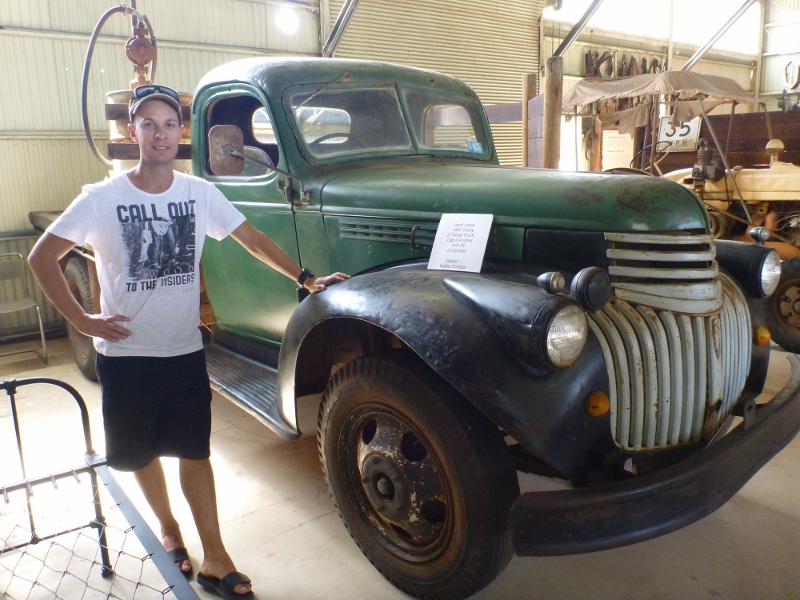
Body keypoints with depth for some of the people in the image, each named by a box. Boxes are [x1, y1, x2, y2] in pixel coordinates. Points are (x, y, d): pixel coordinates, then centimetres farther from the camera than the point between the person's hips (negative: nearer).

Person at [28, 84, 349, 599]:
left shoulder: (201, 194, -1)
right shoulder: (103, 199, -7)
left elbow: (254, 240, 2)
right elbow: (42, 257, -1)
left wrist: (306, 279, -5)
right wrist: (82, 320, -7)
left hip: (186, 352, 1)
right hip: (126, 355, 0)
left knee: (194, 452, 6)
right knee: (141, 452, 15)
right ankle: (168, 527, 40)